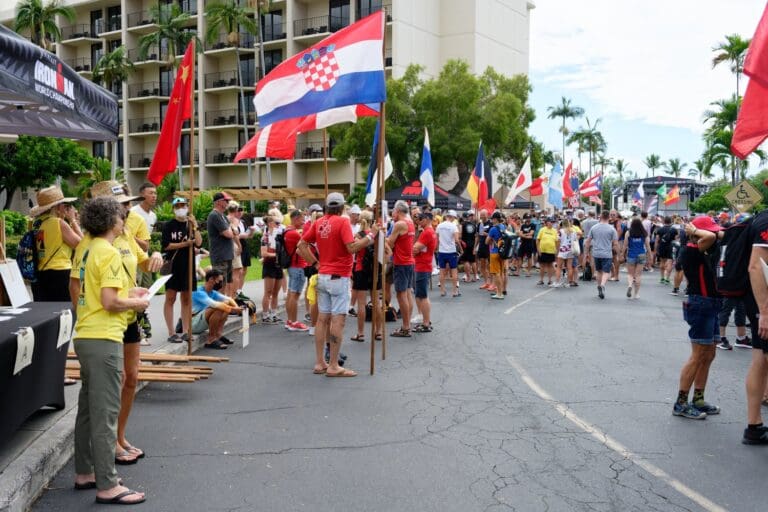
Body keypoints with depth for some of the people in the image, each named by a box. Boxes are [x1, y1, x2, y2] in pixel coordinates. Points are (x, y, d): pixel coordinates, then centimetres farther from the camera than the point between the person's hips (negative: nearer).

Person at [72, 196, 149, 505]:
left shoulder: (88, 250, 13)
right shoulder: (109, 253, -14)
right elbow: (109, 302, -21)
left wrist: (127, 292, 15)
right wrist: (137, 303, -5)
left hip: (85, 337, 10)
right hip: (103, 339, -10)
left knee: (88, 408, 17)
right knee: (105, 412, -5)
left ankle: (84, 473, 27)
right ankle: (107, 486, 0)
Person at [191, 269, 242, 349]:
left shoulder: (212, 292, 6)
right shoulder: (199, 292, -21)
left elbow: (228, 299, 3)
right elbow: (214, 304, -34)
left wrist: (236, 307, -17)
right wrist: (232, 309, -33)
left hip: (202, 323, 9)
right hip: (192, 324, -9)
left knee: (226, 303, 0)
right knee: (217, 309, -29)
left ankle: (218, 334, -2)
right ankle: (211, 340, -19)